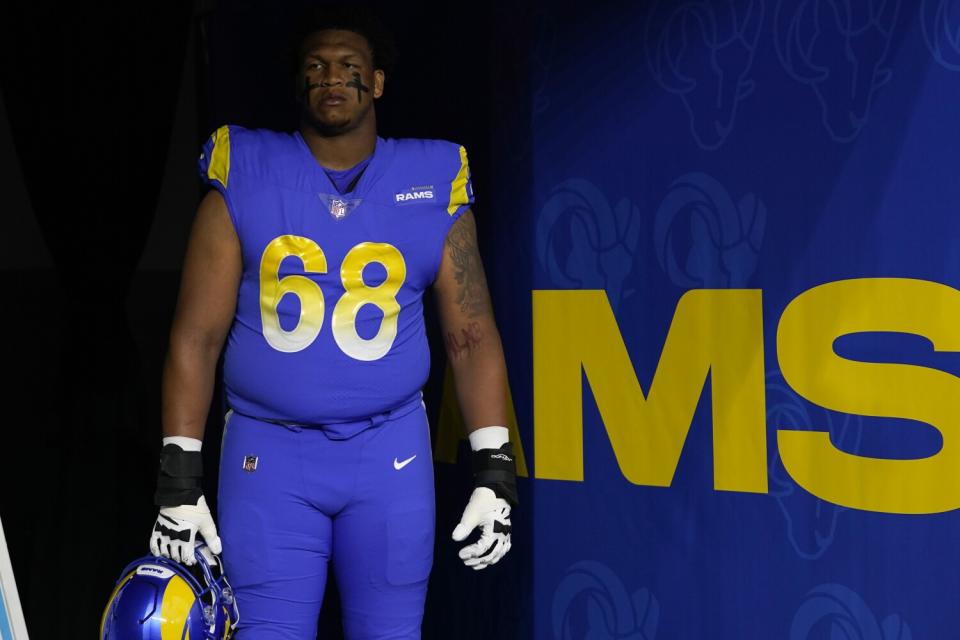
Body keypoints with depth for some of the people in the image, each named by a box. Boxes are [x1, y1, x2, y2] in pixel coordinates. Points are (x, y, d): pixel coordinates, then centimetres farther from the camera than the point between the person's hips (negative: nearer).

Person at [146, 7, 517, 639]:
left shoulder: (433, 186, 3)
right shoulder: (245, 181, -1)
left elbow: (472, 338, 5)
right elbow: (197, 337, -1)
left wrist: (495, 470, -2)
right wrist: (179, 478, -5)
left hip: (391, 452, 1)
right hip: (269, 451, -1)